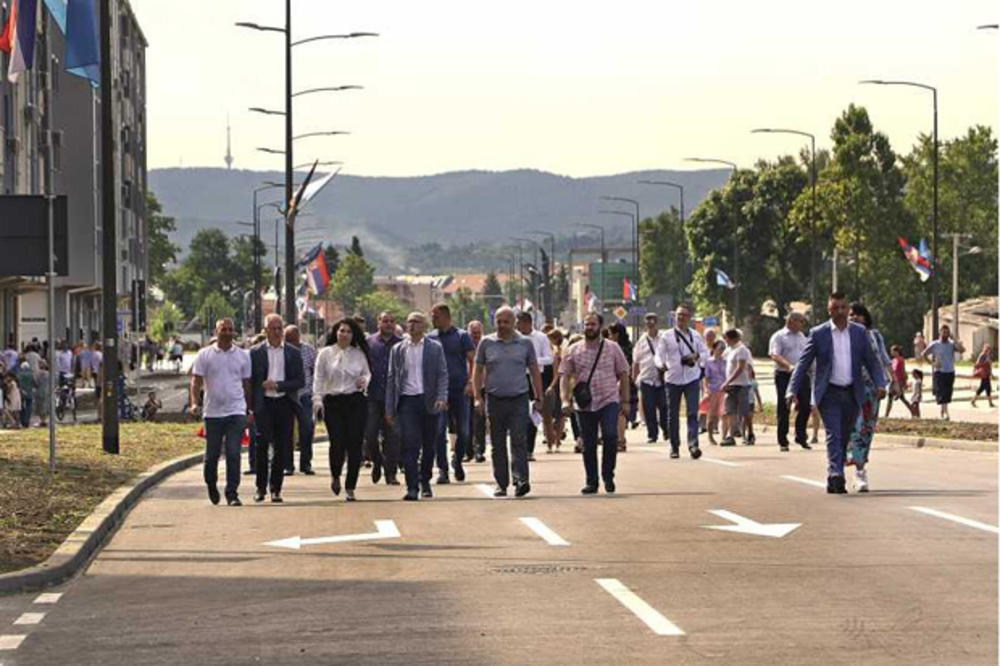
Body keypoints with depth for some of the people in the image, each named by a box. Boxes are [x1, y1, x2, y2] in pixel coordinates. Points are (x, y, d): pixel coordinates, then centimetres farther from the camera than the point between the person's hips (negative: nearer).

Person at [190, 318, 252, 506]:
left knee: (233, 454, -8)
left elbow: (247, 383, 14)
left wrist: (250, 409, 13)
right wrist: (195, 403, -16)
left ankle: (232, 493, -5)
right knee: (212, 454, 8)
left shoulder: (243, 356, 8)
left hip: (236, 411, 0)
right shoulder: (204, 355, 3)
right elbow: (196, 381, -1)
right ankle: (211, 484, 34)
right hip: (212, 412, 0)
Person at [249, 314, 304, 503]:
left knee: (281, 448, 2)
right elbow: (250, 381, 5)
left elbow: (300, 381, 3)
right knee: (262, 445, -8)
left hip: (285, 404, 1)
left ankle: (275, 488, 11)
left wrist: (277, 385, -10)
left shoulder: (293, 353, 8)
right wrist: (250, 407, -1)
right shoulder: (256, 352, 5)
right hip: (264, 404, -1)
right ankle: (260, 487, 3)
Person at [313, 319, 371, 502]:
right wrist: (317, 399, -5)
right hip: (333, 402, -1)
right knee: (337, 443, -11)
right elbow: (318, 378, 5)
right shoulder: (326, 353, 5)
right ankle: (335, 476, 20)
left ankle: (350, 487, 7)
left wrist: (365, 381, -7)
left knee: (354, 445, -3)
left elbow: (367, 373, 16)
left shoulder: (359, 354, 8)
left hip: (355, 401, 1)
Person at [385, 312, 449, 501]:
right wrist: (389, 409, 5)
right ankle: (412, 488, -12)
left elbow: (442, 375, 3)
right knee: (409, 444, -10)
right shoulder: (398, 350, 10)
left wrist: (442, 398, -13)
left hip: (429, 401, 0)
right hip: (407, 401, 0)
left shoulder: (435, 348, 6)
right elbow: (391, 379, 10)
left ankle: (425, 482, 25)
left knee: (428, 445, 8)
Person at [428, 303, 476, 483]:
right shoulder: (430, 338, 8)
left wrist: (470, 382, -16)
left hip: (459, 390, -1)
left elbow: (472, 360, -3)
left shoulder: (461, 336, 1)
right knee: (439, 431, -7)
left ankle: (457, 460, 29)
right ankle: (442, 470, -3)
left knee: (463, 431, 5)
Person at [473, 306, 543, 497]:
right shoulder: (486, 343, 6)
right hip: (495, 400, 1)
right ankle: (501, 484, 13)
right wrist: (478, 397, 1)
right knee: (498, 445, 6)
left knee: (519, 441, -12)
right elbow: (478, 372, 10)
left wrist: (538, 399, 7)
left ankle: (521, 480, -19)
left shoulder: (525, 343, 6)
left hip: (519, 399, -1)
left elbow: (534, 372, 11)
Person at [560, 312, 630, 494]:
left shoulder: (613, 348, 4)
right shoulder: (574, 351, 5)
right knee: (588, 444, 5)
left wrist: (625, 400, 5)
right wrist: (565, 400, -9)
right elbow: (564, 376, 3)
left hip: (609, 402, -1)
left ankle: (608, 476, -3)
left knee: (610, 435, -19)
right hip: (584, 404, 1)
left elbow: (623, 374, 8)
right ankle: (591, 481, 16)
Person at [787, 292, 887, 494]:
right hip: (829, 394, -3)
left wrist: (880, 384, -7)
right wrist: (792, 390, -10)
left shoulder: (859, 332, 7)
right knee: (833, 435, -16)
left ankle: (834, 481, 16)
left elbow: (872, 361, 9)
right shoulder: (818, 334, -2)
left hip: (852, 394, 3)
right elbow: (803, 363, -1)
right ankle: (836, 476, -26)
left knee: (844, 438, 8)